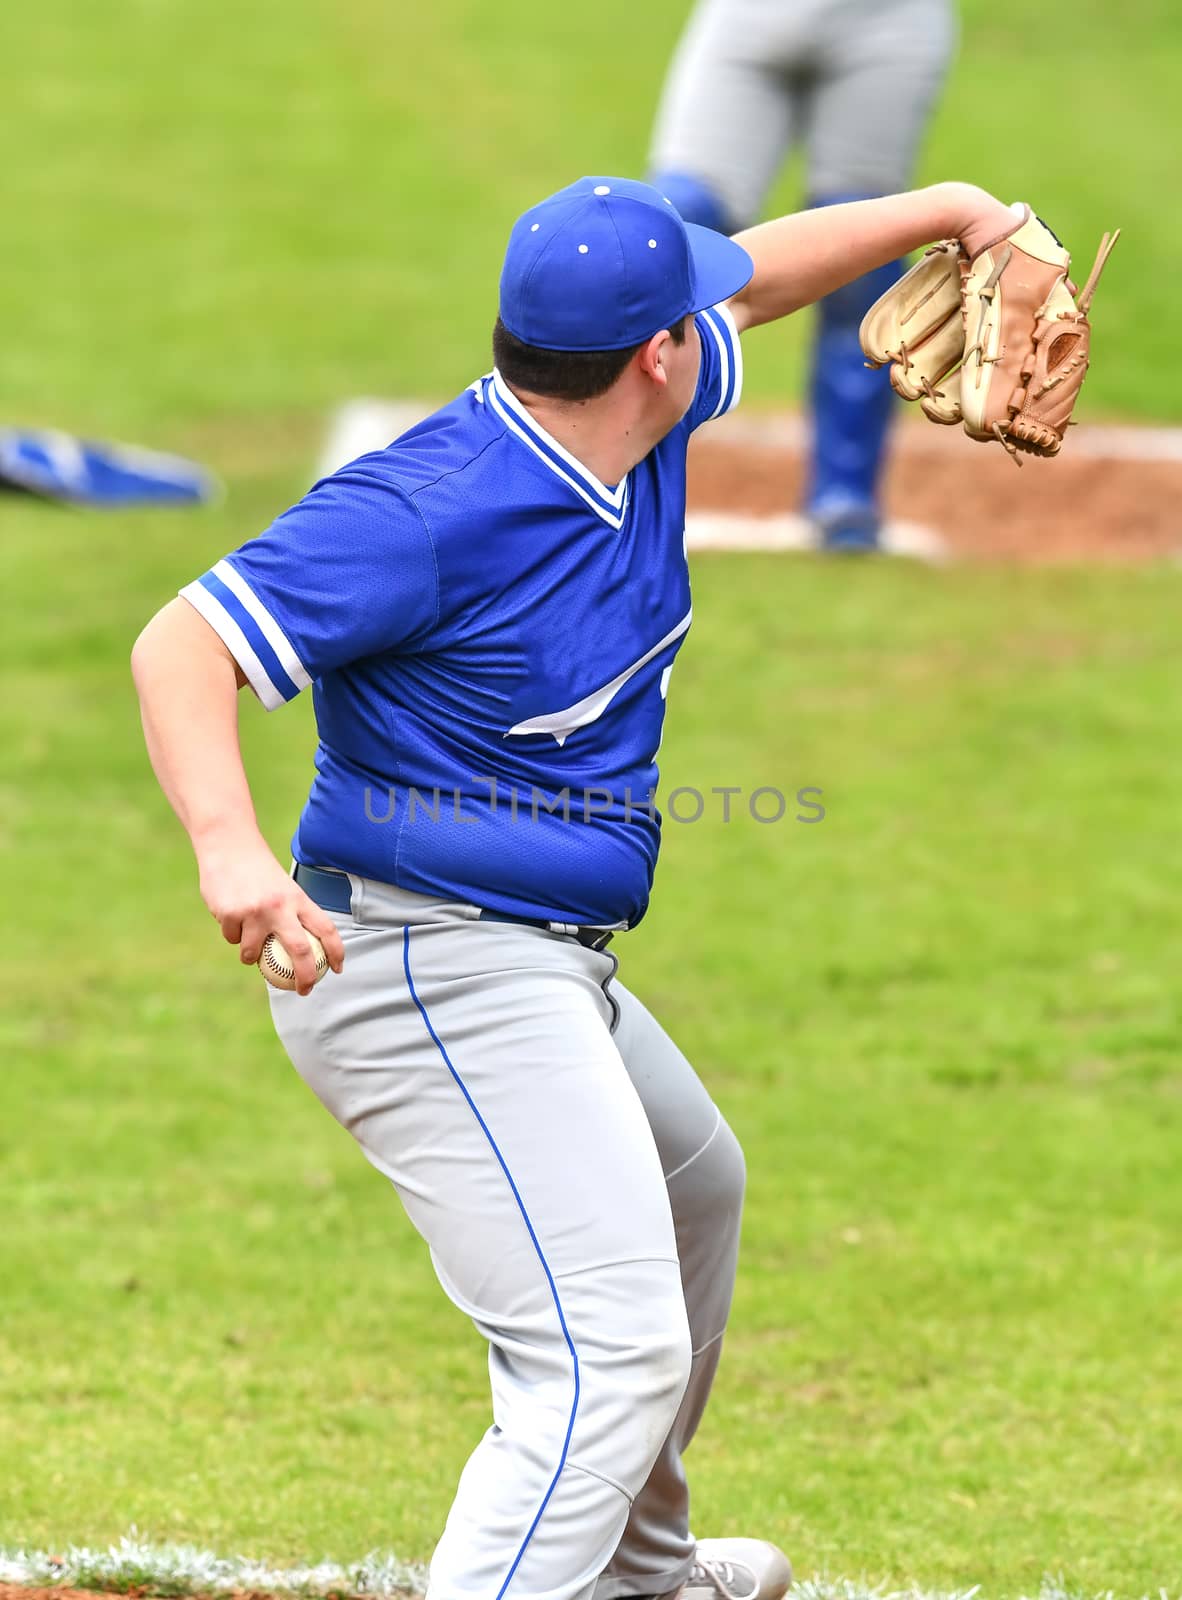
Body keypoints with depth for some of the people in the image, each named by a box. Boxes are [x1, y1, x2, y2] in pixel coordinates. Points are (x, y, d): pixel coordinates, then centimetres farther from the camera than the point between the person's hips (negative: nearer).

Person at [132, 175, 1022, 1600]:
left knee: (689, 1193, 34)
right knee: (613, 1351, -22)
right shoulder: (431, 509, -26)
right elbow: (184, 642, -31)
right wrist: (227, 844, -47)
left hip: (546, 971, 11)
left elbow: (748, 281, 22)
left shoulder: (634, 430, 1)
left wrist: (942, 213, 22)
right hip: (433, 980, -11)